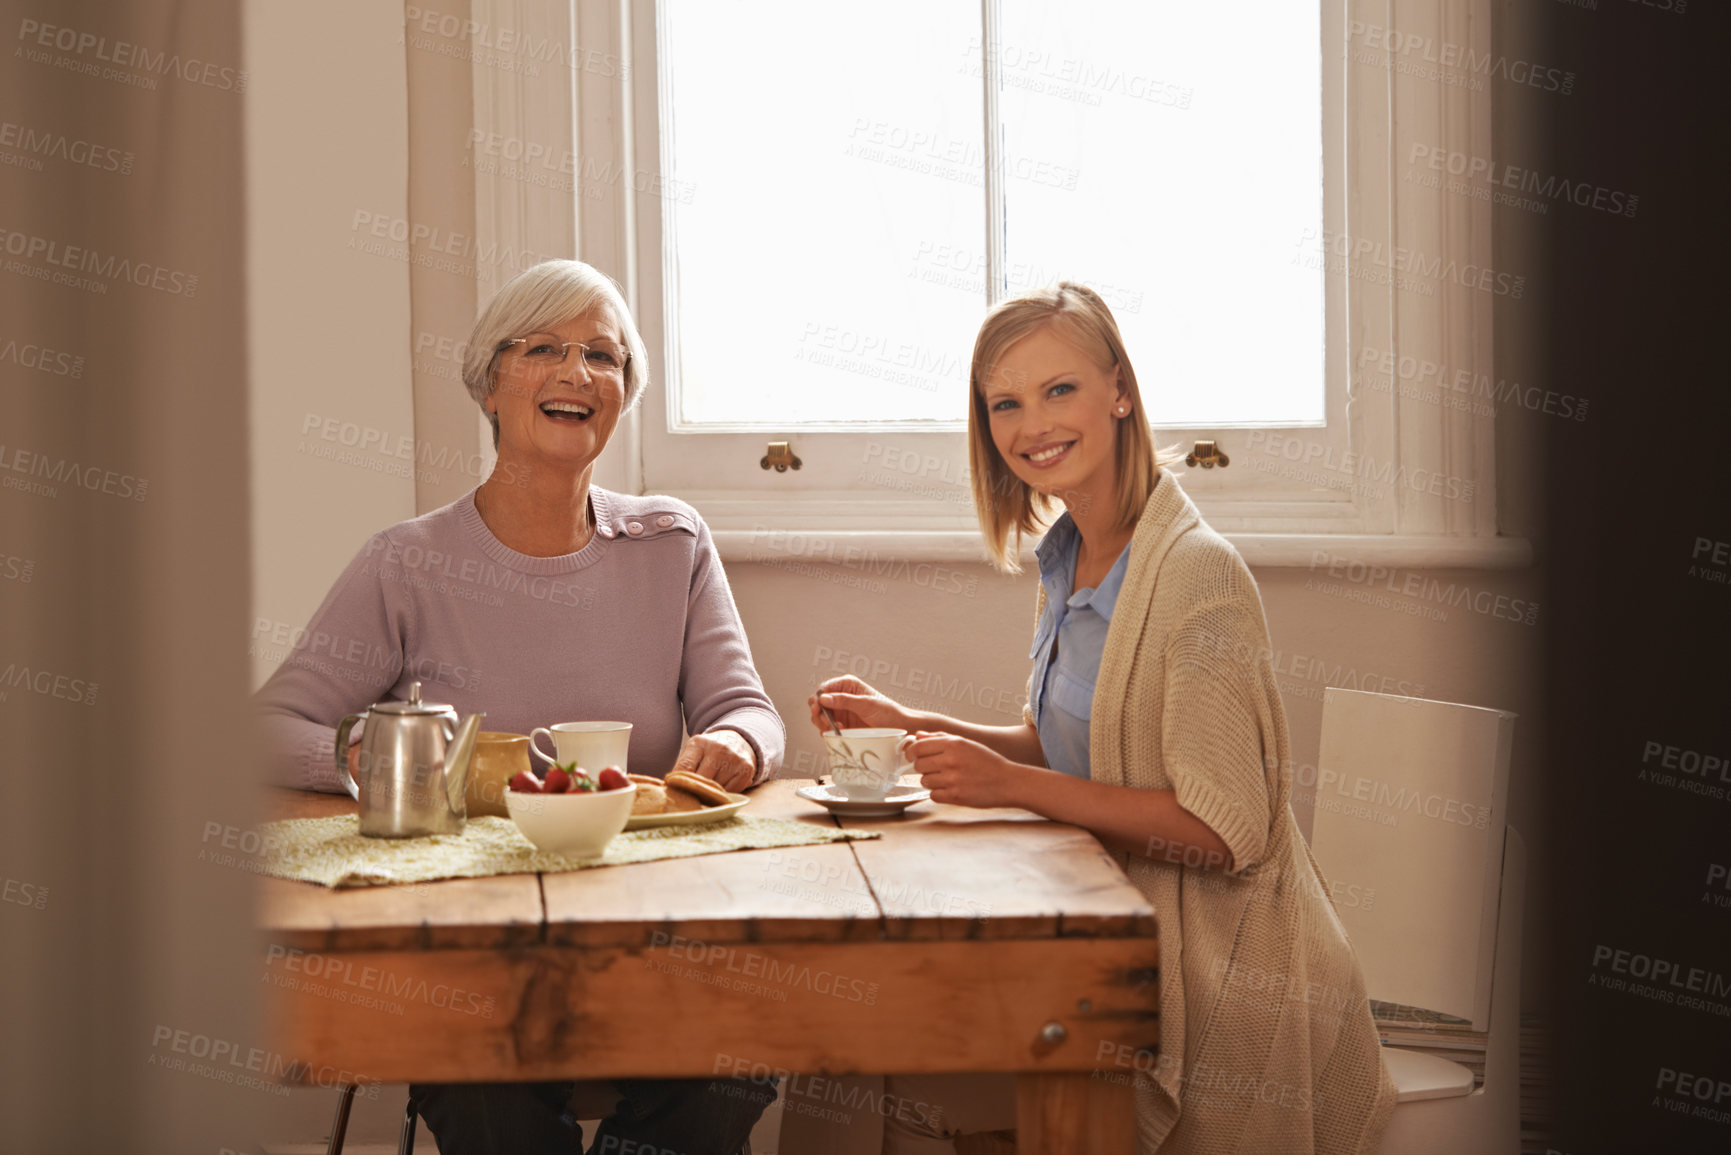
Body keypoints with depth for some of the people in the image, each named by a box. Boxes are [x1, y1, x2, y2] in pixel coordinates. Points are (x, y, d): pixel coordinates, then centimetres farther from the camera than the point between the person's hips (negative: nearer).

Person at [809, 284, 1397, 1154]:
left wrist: (1013, 786, -21)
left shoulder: (1197, 571, -19)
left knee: (919, 1085, -11)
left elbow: (1224, 829, -22)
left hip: (1219, 971, -7)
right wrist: (907, 725, 5)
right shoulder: (1068, 560, 7)